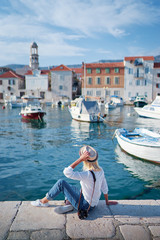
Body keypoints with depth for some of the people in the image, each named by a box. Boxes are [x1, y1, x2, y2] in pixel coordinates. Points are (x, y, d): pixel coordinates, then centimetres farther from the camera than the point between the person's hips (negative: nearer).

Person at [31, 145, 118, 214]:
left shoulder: (88, 175, -32)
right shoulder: (100, 170, -8)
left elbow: (67, 172, -35)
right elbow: (105, 188, 4)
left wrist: (80, 159, -34)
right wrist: (107, 202, 18)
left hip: (85, 205, -8)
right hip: (92, 204, 8)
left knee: (61, 183, -7)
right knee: (67, 186, 19)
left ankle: (44, 201, 10)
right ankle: (68, 203, 1)